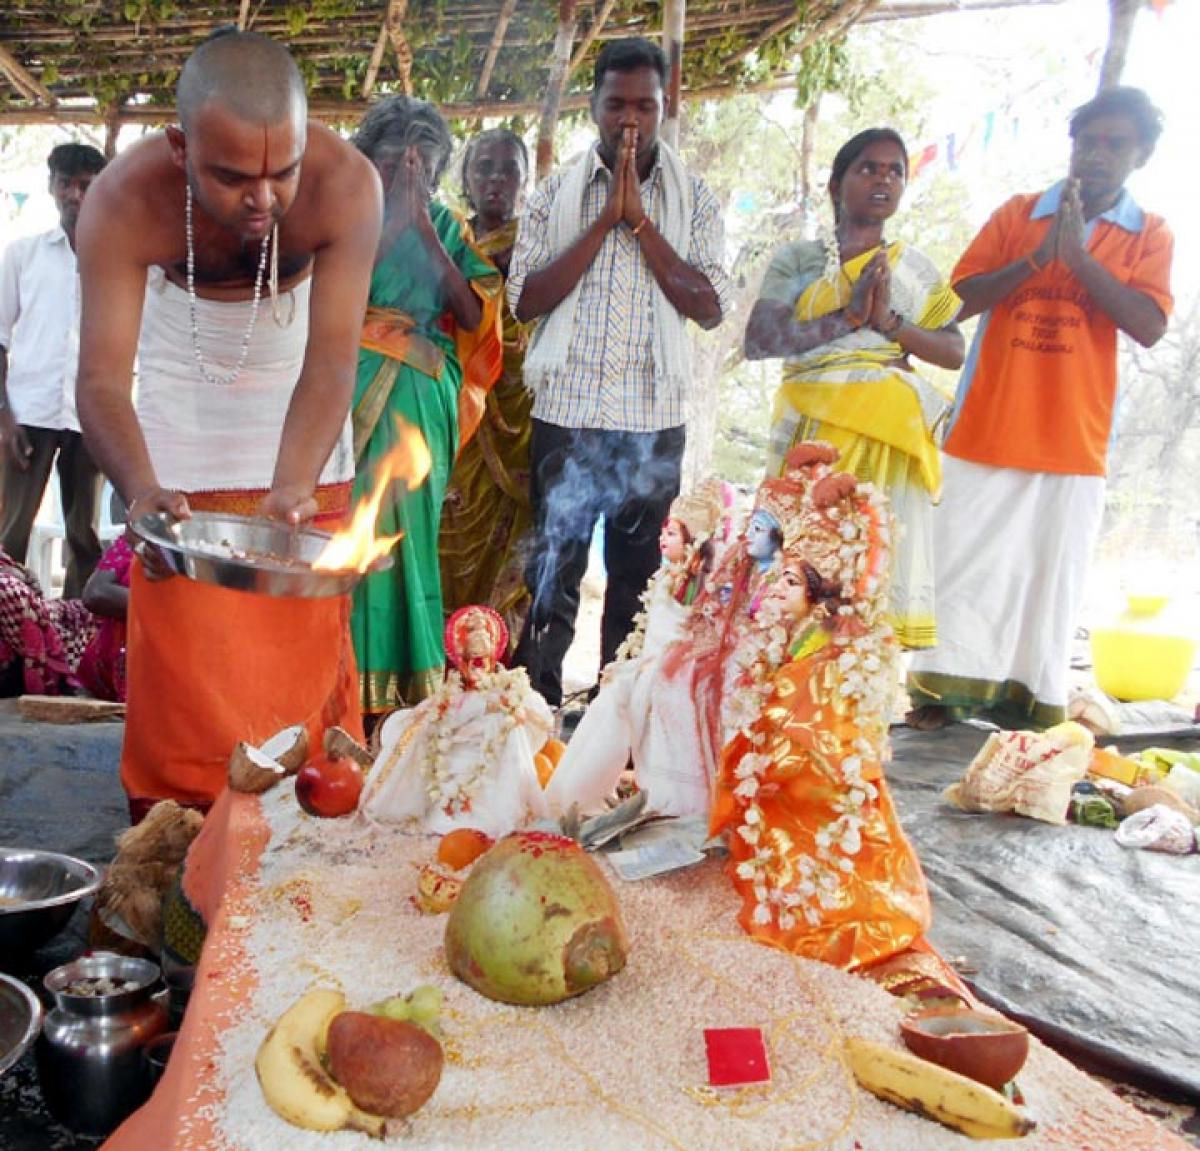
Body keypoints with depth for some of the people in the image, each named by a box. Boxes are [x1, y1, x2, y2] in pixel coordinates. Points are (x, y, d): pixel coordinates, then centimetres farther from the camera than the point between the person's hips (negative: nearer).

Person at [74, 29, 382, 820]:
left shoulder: (345, 185, -31)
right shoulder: (124, 202, -29)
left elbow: (331, 363, -33)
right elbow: (102, 377, -33)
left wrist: (290, 490, -49)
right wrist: (142, 491, -53)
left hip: (298, 428, 0)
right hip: (181, 423, 0)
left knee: (305, 656, 2)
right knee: (177, 661, -1)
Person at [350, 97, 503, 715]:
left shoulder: (446, 224, 13)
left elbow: (472, 314, -1)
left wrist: (424, 224, -4)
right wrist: (396, 215, -10)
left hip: (421, 401, 2)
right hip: (354, 391, -1)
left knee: (408, 527, 1)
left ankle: (403, 680, 9)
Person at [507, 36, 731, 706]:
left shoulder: (694, 199, 7)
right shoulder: (557, 193, 6)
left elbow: (711, 308, -4)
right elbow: (526, 300, -5)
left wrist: (640, 220, -9)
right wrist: (604, 220, -10)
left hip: (654, 420, 1)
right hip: (568, 409, 0)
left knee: (638, 576, 9)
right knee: (553, 574, 2)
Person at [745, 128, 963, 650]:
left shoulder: (915, 267, 15)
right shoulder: (796, 259, 8)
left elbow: (955, 352, 8)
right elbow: (759, 341, -5)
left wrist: (890, 321, -8)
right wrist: (848, 316, -12)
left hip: (889, 435, 2)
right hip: (813, 429, -2)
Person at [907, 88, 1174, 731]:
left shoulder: (1150, 236, 8)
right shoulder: (1018, 214, 9)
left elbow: (1149, 327, -7)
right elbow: (961, 298, 0)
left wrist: (1079, 253, -14)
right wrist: (1037, 256, -14)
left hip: (1074, 440, 0)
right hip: (987, 429, 0)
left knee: (1054, 571, 2)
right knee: (965, 562, 2)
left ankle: (1033, 696, 12)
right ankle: (945, 688, 11)